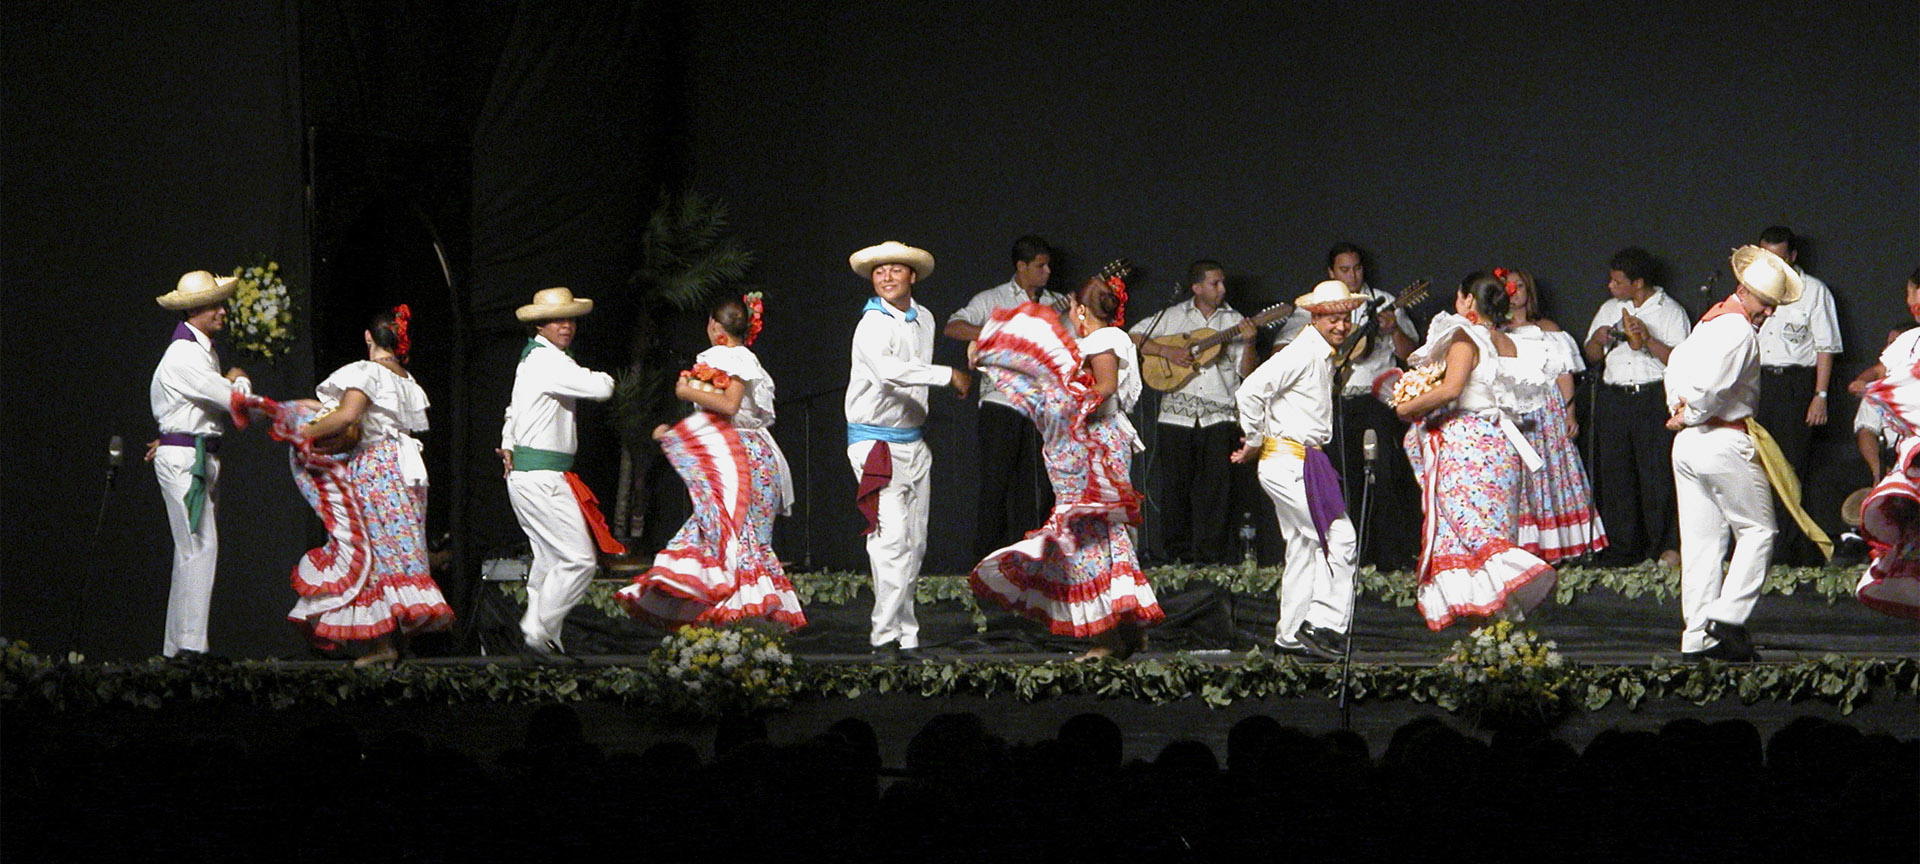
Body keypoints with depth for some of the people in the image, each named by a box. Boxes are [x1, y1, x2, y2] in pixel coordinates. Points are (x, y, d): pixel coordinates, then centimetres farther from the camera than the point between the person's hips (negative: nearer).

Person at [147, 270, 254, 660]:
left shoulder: (206, 351, 17)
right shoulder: (183, 356, -14)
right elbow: (235, 398, -16)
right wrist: (238, 380, 5)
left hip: (204, 458, 9)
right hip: (183, 460, -9)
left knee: (195, 550, 7)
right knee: (199, 547, -14)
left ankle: (177, 645, 8)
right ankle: (189, 643, -16)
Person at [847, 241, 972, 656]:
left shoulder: (924, 319, 12)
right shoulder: (872, 326, -13)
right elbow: (888, 370, -33)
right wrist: (949, 375, -27)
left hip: (913, 442, 8)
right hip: (876, 442, -8)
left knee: (914, 543, 7)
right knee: (892, 537, -16)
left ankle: (904, 635, 13)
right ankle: (887, 634, -15)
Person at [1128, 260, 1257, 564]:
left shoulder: (1234, 321, 11)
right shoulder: (1172, 316, 10)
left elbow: (1245, 372, 6)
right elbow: (1133, 338, 5)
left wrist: (1248, 343, -12)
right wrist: (1168, 352, -7)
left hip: (1219, 416, 0)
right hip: (1177, 414, 0)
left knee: (1217, 484, -7)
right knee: (1175, 484, 2)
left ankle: (1211, 551, -1)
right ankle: (1179, 551, 12)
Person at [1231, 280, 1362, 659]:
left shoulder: (1323, 357, 16)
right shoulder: (1302, 354, -15)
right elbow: (1249, 392, -23)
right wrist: (1254, 442, -12)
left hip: (1305, 460, 10)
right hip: (1290, 462, -10)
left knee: (1303, 548, 12)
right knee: (1339, 537, -12)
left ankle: (1291, 635, 15)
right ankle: (1324, 623, -10)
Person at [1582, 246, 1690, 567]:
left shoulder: (1670, 311, 4)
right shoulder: (1610, 309, 19)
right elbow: (1591, 356, 23)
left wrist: (1649, 341, -17)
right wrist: (1597, 340, 2)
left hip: (1655, 399, -5)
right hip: (1613, 399, 5)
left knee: (1658, 474, -9)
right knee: (1614, 475, 1)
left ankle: (1668, 547, -1)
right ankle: (1621, 549, 7)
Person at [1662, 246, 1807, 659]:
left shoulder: (1710, 320, 16)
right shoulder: (1740, 331, -14)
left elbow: (1677, 361, 27)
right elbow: (1713, 386, -23)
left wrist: (1678, 408, 16)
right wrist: (1689, 417, -6)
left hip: (1687, 441, 9)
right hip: (1724, 443, -9)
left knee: (1701, 539, 7)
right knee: (1757, 530, 2)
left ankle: (1697, 636, 5)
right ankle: (1728, 617, -9)